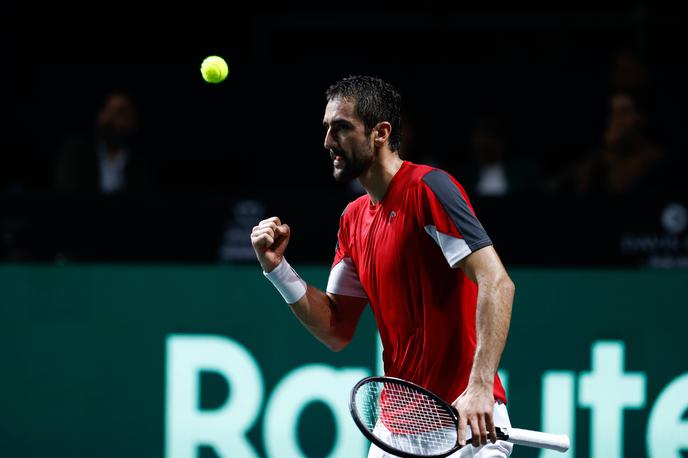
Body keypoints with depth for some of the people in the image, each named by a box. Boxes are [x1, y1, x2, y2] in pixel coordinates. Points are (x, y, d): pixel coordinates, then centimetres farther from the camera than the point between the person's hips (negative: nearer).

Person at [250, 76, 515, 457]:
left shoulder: (427, 188, -13)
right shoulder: (353, 218, 13)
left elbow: (496, 283, -21)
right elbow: (337, 331, 14)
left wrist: (479, 387, -30)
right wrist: (277, 268, 1)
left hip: (462, 419, -8)